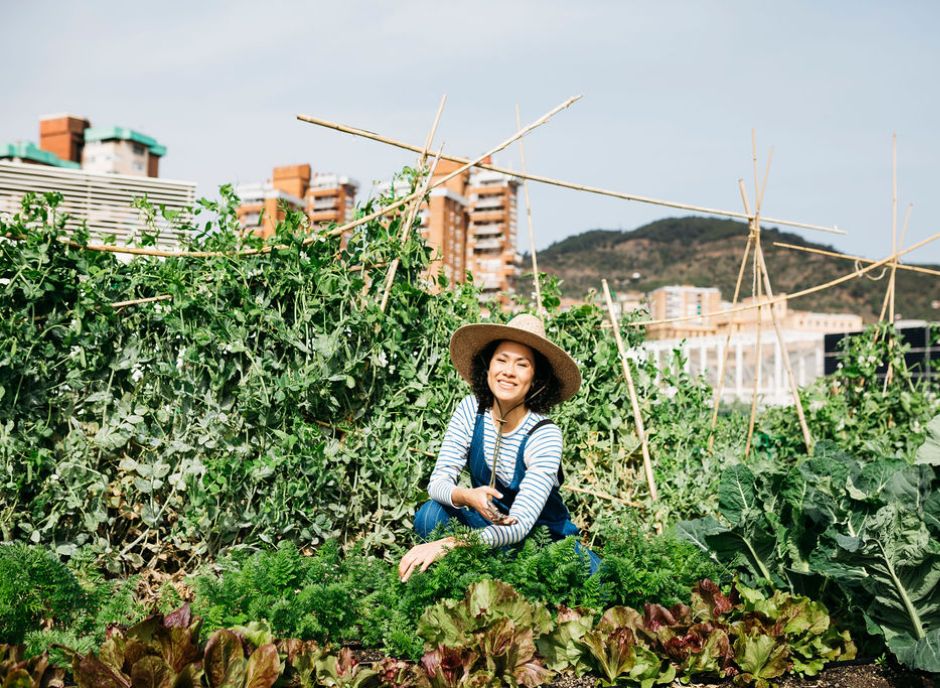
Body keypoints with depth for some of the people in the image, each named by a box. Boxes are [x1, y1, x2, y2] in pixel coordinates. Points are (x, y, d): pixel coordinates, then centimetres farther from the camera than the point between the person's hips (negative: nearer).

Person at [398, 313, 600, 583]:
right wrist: (467, 497, -38)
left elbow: (519, 526, -30)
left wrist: (447, 544, -44)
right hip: (490, 526, 4)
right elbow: (438, 481, -13)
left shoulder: (545, 436, -24)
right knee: (431, 515, -24)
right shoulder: (471, 410, -11)